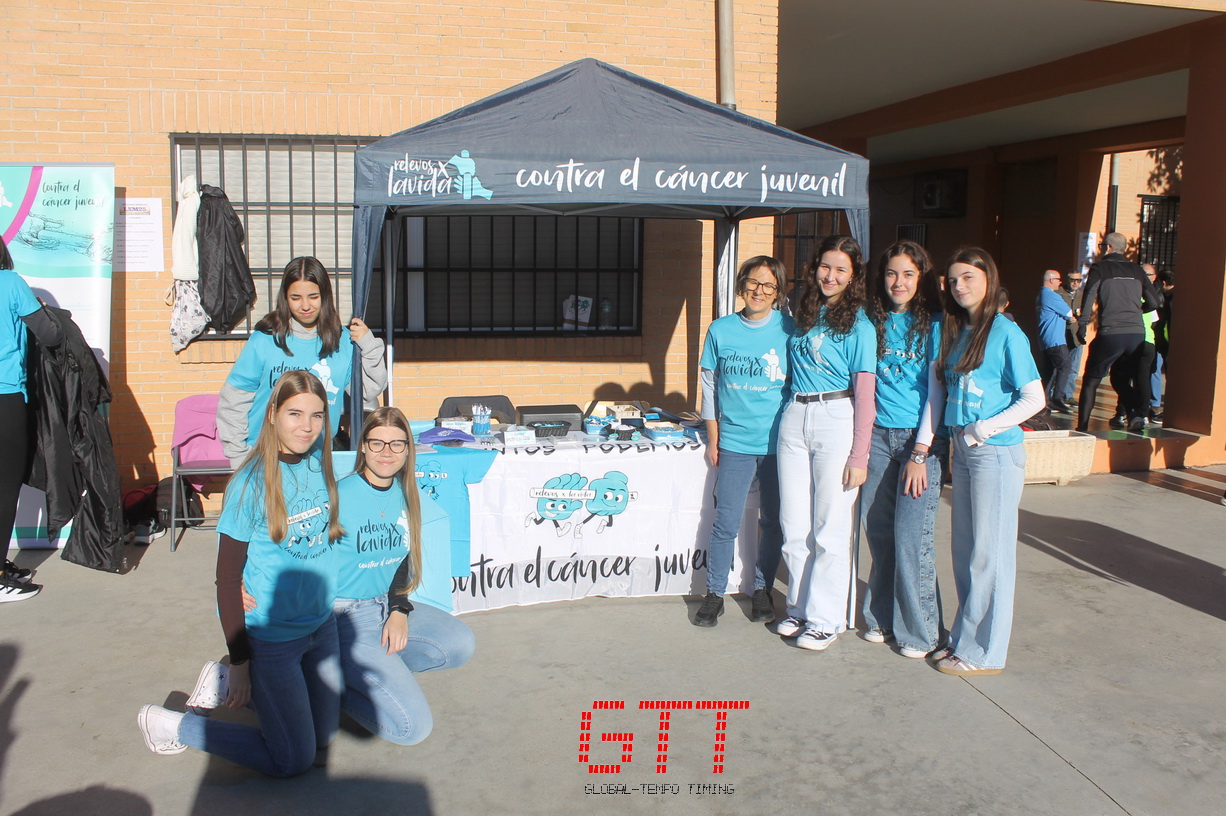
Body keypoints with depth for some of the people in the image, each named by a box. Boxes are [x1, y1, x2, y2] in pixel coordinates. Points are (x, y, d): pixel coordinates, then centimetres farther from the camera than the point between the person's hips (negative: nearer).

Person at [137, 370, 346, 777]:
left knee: (323, 736, 17)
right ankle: (172, 726, 16)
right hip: (271, 637, -6)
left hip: (322, 626, 7)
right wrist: (240, 661, -12)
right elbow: (227, 578, -15)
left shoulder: (320, 465, -4)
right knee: (293, 761, 2)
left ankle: (224, 684, 29)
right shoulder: (250, 485, -20)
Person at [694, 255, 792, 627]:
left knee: (772, 521, 10)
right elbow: (710, 387, 8)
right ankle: (714, 594, 15)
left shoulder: (790, 329, -2)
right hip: (734, 442, 0)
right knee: (725, 522, 1)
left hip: (777, 442, 0)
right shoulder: (721, 330, 1)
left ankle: (762, 590, 27)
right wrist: (713, 439, 7)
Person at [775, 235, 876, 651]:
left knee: (831, 529, 0)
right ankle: (799, 607, 23)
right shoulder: (803, 315, 12)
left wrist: (859, 456, -11)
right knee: (793, 525, 9)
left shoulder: (858, 325, -4)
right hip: (794, 418, 5)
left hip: (837, 419, -5)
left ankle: (825, 619, 12)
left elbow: (865, 394, -7)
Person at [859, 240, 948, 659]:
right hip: (878, 435, 4)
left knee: (911, 537, -5)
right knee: (878, 531, 7)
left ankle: (918, 631, 9)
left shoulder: (934, 325, -3)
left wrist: (921, 451, -11)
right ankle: (881, 618, 23)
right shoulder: (874, 322, 9)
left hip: (922, 438, -4)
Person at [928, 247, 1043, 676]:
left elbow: (1034, 398, -12)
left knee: (989, 552, 1)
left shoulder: (1005, 333, -11)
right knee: (964, 548, 13)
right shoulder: (952, 331, 10)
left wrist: (987, 427, -19)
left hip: (996, 452, -7)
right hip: (961, 448, 7)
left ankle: (983, 652, 10)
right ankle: (965, 637, 26)